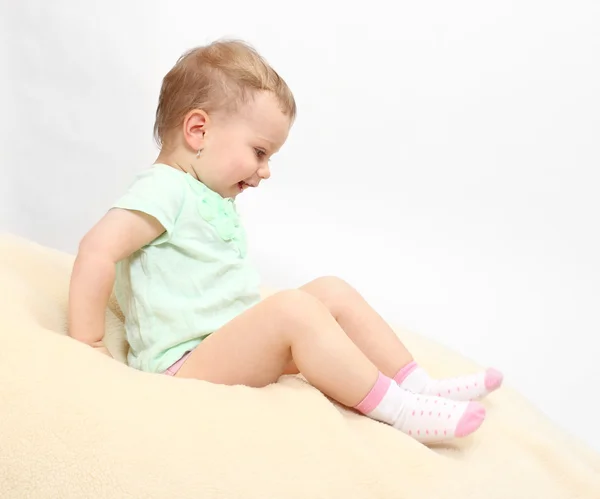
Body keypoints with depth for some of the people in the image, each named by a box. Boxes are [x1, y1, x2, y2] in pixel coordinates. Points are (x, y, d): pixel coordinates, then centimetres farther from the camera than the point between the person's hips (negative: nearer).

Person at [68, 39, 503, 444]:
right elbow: (97, 250, -24)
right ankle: (397, 409, -22)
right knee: (293, 308, -29)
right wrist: (88, 345, -23)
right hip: (186, 364, -10)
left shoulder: (213, 198, 18)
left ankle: (420, 386, 0)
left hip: (238, 340, 10)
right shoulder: (164, 189, -14)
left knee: (333, 292, 2)